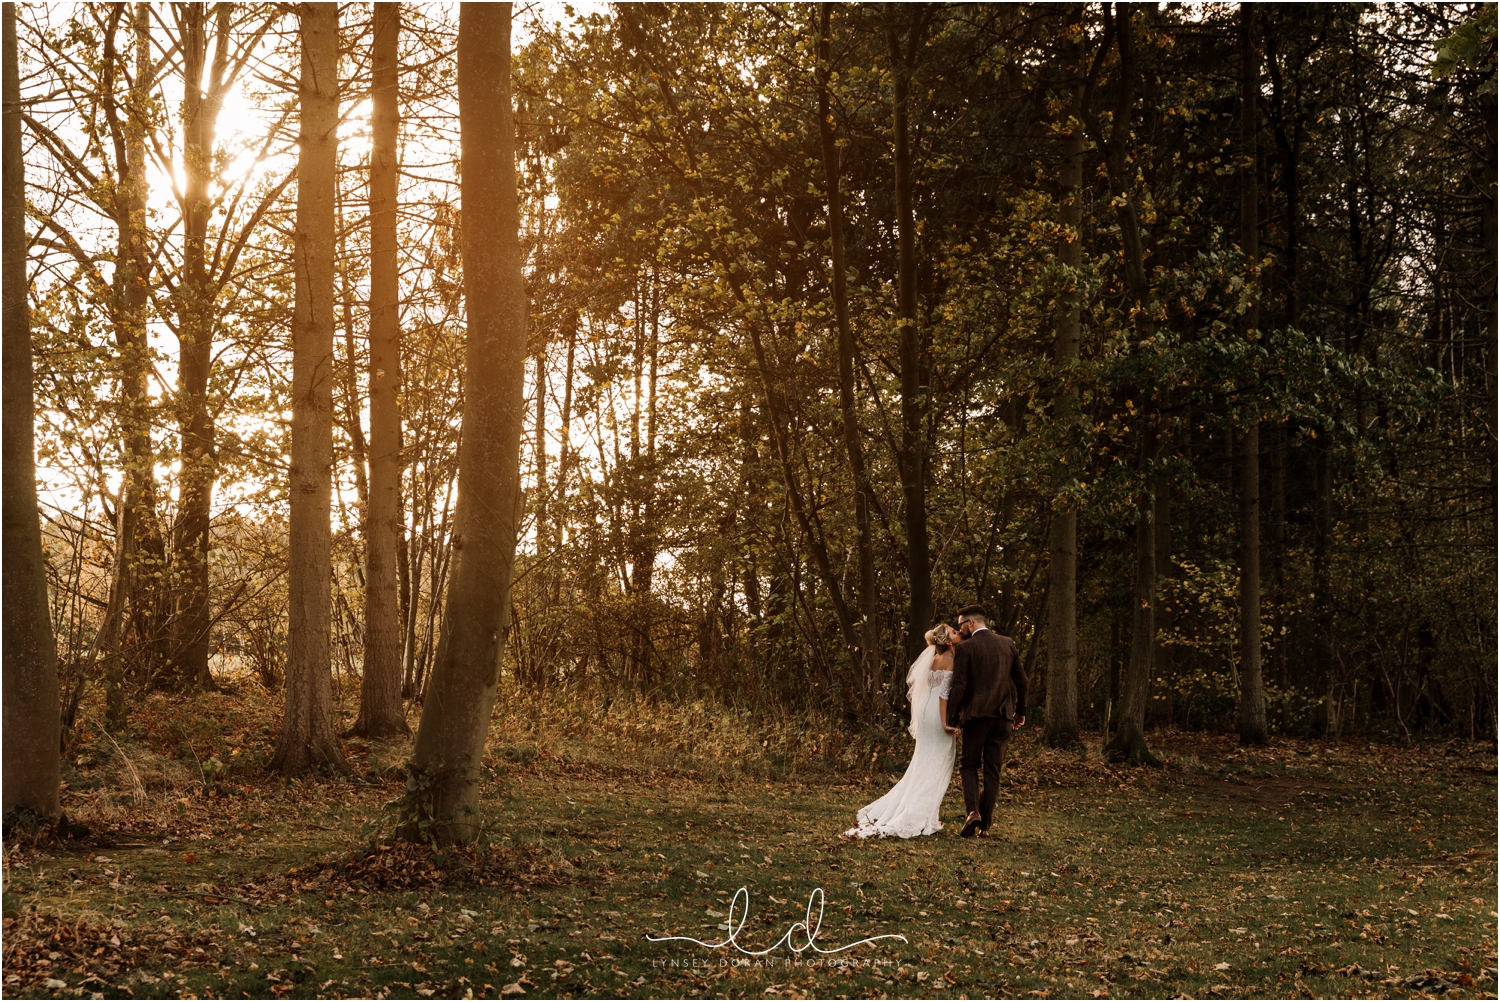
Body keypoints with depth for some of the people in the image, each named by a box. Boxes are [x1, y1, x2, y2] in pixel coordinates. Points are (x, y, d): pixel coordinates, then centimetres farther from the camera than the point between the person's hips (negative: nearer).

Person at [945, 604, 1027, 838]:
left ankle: (973, 811, -11)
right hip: (1003, 715, 4)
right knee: (992, 771, 9)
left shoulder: (966, 648, -7)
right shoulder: (1008, 644, 8)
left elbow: (959, 686, -11)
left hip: (976, 714, -4)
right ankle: (985, 825, 7)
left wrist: (952, 719, -7)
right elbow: (1021, 679, 11)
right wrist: (1020, 711, 21)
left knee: (970, 765, 11)